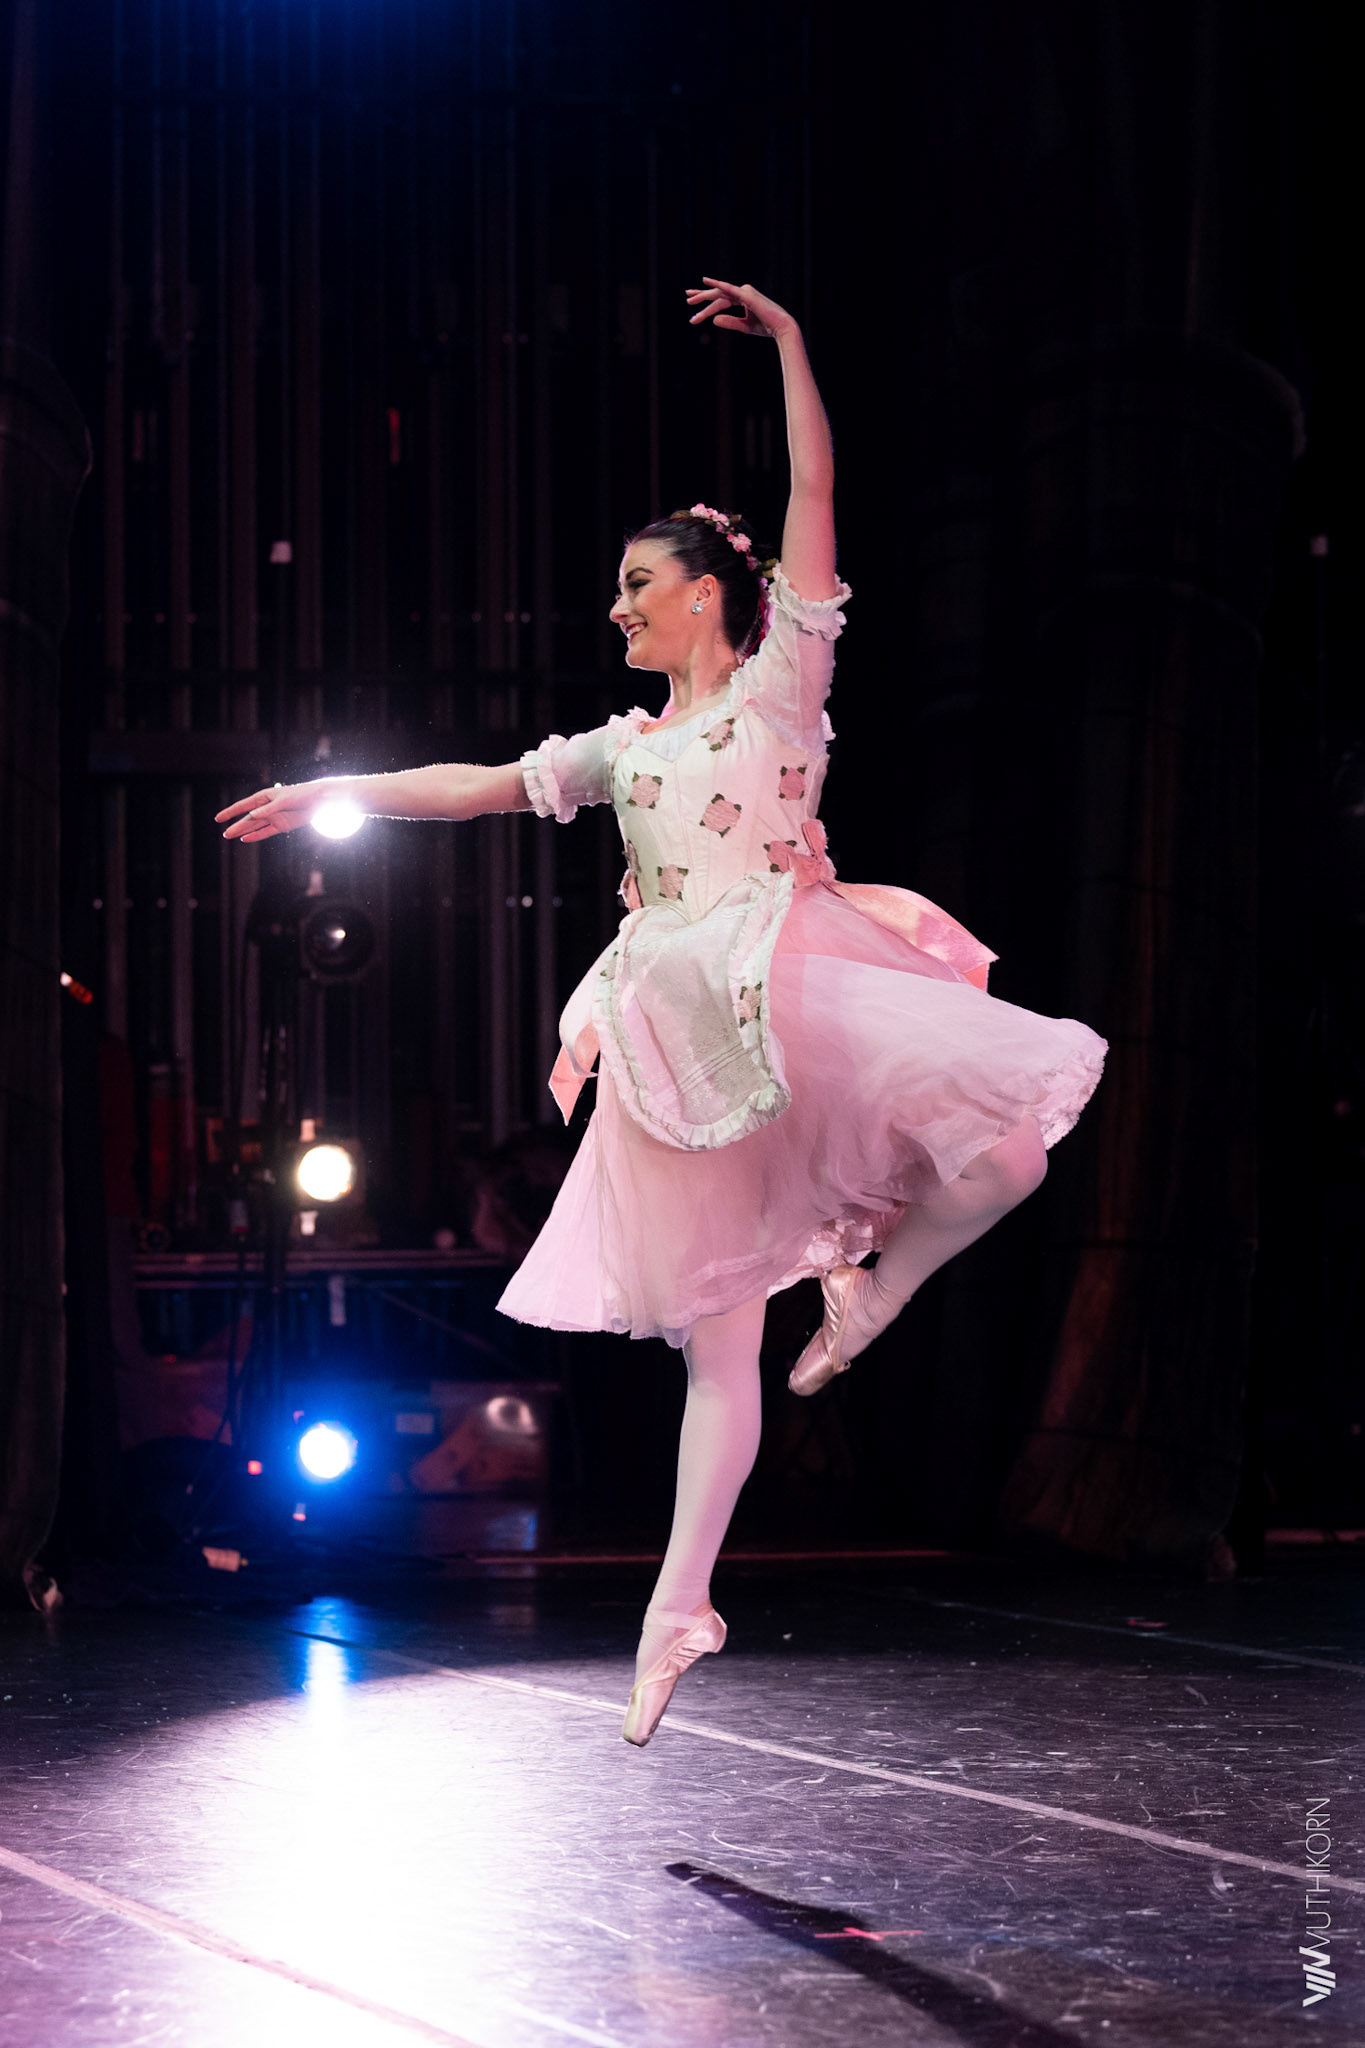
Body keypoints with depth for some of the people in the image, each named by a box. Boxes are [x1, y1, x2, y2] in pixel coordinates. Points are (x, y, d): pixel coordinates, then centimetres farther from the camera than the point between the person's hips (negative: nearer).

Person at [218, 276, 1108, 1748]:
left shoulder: (781, 683, 8)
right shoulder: (624, 746, 21)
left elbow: (813, 496, 1)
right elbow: (478, 786, 28)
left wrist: (788, 343, -2)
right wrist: (329, 792, 26)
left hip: (789, 1003, -4)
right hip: (678, 1046, 4)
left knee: (999, 1144, -30)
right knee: (715, 1341, 4)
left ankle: (876, 1279, -2)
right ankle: (680, 1605, 8)